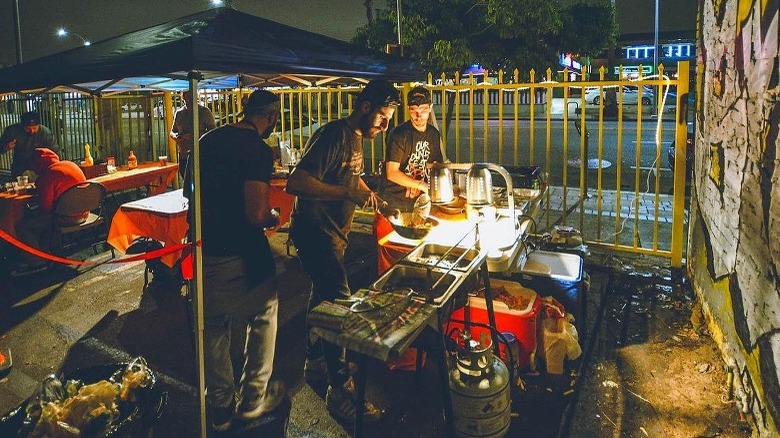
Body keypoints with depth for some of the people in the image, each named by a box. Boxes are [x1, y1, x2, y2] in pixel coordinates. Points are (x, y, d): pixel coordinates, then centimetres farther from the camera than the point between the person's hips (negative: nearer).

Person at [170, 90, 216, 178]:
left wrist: (197, 135, -20)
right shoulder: (179, 113, 14)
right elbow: (172, 132, 21)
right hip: (183, 156, 5)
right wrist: (175, 136, -4)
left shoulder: (204, 112, -1)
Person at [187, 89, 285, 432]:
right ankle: (253, 400, 27)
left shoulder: (209, 139, 8)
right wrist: (274, 217, -1)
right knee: (263, 317, 18)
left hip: (203, 250, 7)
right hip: (240, 256, -6)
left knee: (213, 326, 20)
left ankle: (220, 407, 33)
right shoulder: (259, 150, -15)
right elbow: (256, 214, -23)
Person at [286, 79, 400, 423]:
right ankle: (340, 392, -1)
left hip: (332, 233, 11)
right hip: (315, 233, -10)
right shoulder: (334, 136, -21)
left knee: (323, 295, 21)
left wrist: (369, 193, 11)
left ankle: (315, 364, 39)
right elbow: (296, 183, -30)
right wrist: (348, 193, -34)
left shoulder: (356, 137, 11)